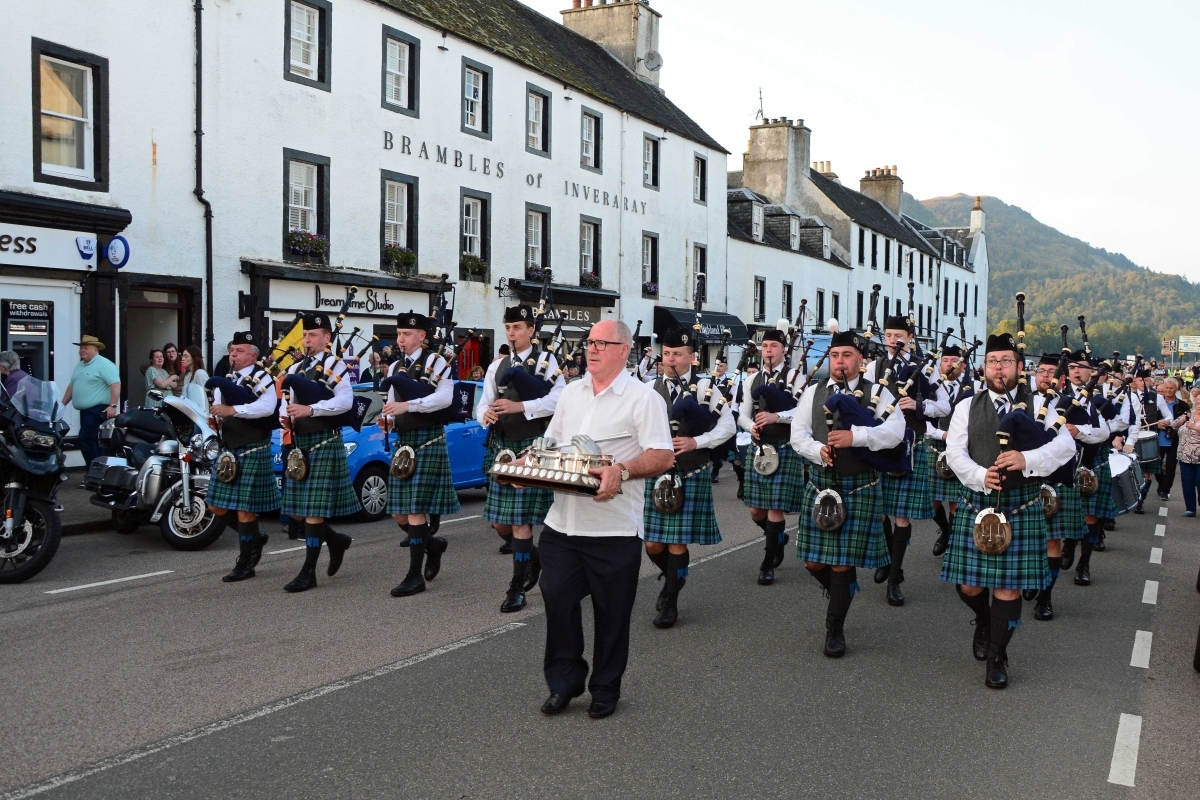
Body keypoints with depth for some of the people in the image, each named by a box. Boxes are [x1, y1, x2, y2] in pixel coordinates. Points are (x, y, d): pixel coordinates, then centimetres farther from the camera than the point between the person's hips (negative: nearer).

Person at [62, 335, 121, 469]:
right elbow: (71, 386, 27)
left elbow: (115, 384, -19)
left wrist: (113, 405, -26)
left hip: (98, 410, -9)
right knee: (92, 441, 9)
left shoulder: (104, 364, -10)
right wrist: (62, 405, 24)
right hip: (85, 410, 9)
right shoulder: (79, 366, 19)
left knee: (86, 440, -15)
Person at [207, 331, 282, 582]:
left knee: (245, 509, -3)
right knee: (218, 506, 11)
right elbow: (218, 408, 15)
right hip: (227, 450, 8)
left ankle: (245, 563, 10)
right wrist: (214, 419, -9)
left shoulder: (261, 378, -8)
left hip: (252, 451, -8)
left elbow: (267, 407, -26)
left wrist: (232, 410, -34)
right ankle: (255, 537, 31)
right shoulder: (225, 380, 15)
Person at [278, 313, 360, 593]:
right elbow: (287, 401, 16)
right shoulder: (295, 369, 16)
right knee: (296, 509, 10)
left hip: (324, 442, -7)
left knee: (314, 510, -6)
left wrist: (310, 409, -29)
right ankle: (335, 539, 32)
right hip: (299, 443, 7)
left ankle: (309, 572, -1)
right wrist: (285, 418, -7)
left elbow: (345, 400, -18)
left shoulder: (334, 365, -5)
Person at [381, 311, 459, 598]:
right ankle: (432, 544, 33)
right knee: (398, 512, 7)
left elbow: (445, 397, -19)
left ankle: (416, 575, -2)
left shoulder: (435, 362, -5)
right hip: (403, 441, 7)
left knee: (416, 509, -9)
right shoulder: (395, 368, 15)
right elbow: (393, 404, 17)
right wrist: (388, 419, -5)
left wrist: (408, 405, -28)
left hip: (428, 441, -7)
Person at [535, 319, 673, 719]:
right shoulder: (571, 392, 14)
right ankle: (564, 682, 22)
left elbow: (663, 457, -13)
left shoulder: (643, 398, -5)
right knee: (557, 601, 5)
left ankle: (605, 689, 24)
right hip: (562, 522, 5)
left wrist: (622, 471, -28)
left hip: (614, 528, -5)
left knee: (611, 613, 6)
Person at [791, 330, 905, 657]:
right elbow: (798, 434, 1)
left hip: (859, 487, -3)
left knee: (843, 563, -1)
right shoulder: (813, 393, 8)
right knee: (813, 561, 7)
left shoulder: (877, 393, -1)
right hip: (820, 483, 3)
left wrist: (855, 436, -29)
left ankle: (835, 630, 16)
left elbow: (895, 432, -16)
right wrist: (819, 451, -20)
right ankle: (842, 593, 39)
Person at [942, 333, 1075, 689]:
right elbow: (954, 452, -2)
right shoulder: (968, 407, 7)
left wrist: (1027, 459, -25)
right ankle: (984, 621, 39)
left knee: (1008, 585, 0)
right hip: (977, 504, 1)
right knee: (969, 583, 6)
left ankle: (996, 656, 15)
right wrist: (981, 476, -22)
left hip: (1021, 508, -1)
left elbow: (1065, 445, -8)